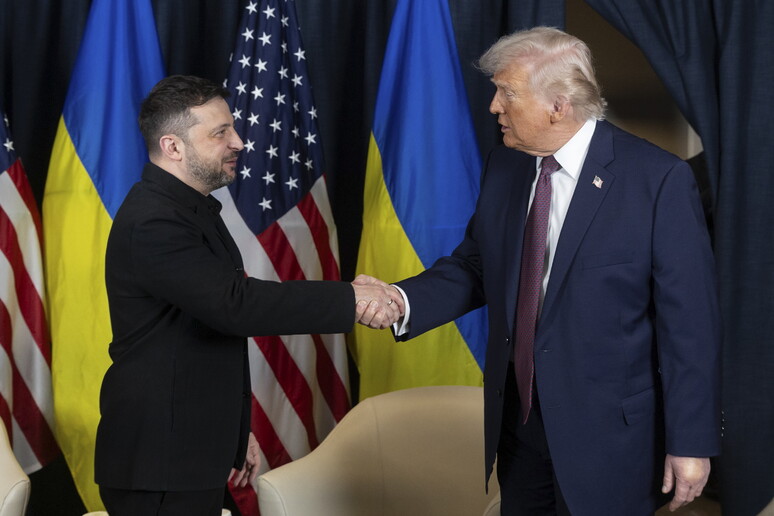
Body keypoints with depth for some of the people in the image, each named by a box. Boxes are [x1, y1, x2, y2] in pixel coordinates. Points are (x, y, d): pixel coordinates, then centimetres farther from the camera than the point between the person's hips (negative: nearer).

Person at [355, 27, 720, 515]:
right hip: (518, 417, 6)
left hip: (608, 430, -5)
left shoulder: (659, 179, -16)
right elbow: (474, 268, 9)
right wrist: (401, 301, -10)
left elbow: (690, 321, -14)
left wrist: (693, 440, -13)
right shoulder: (503, 168, 3)